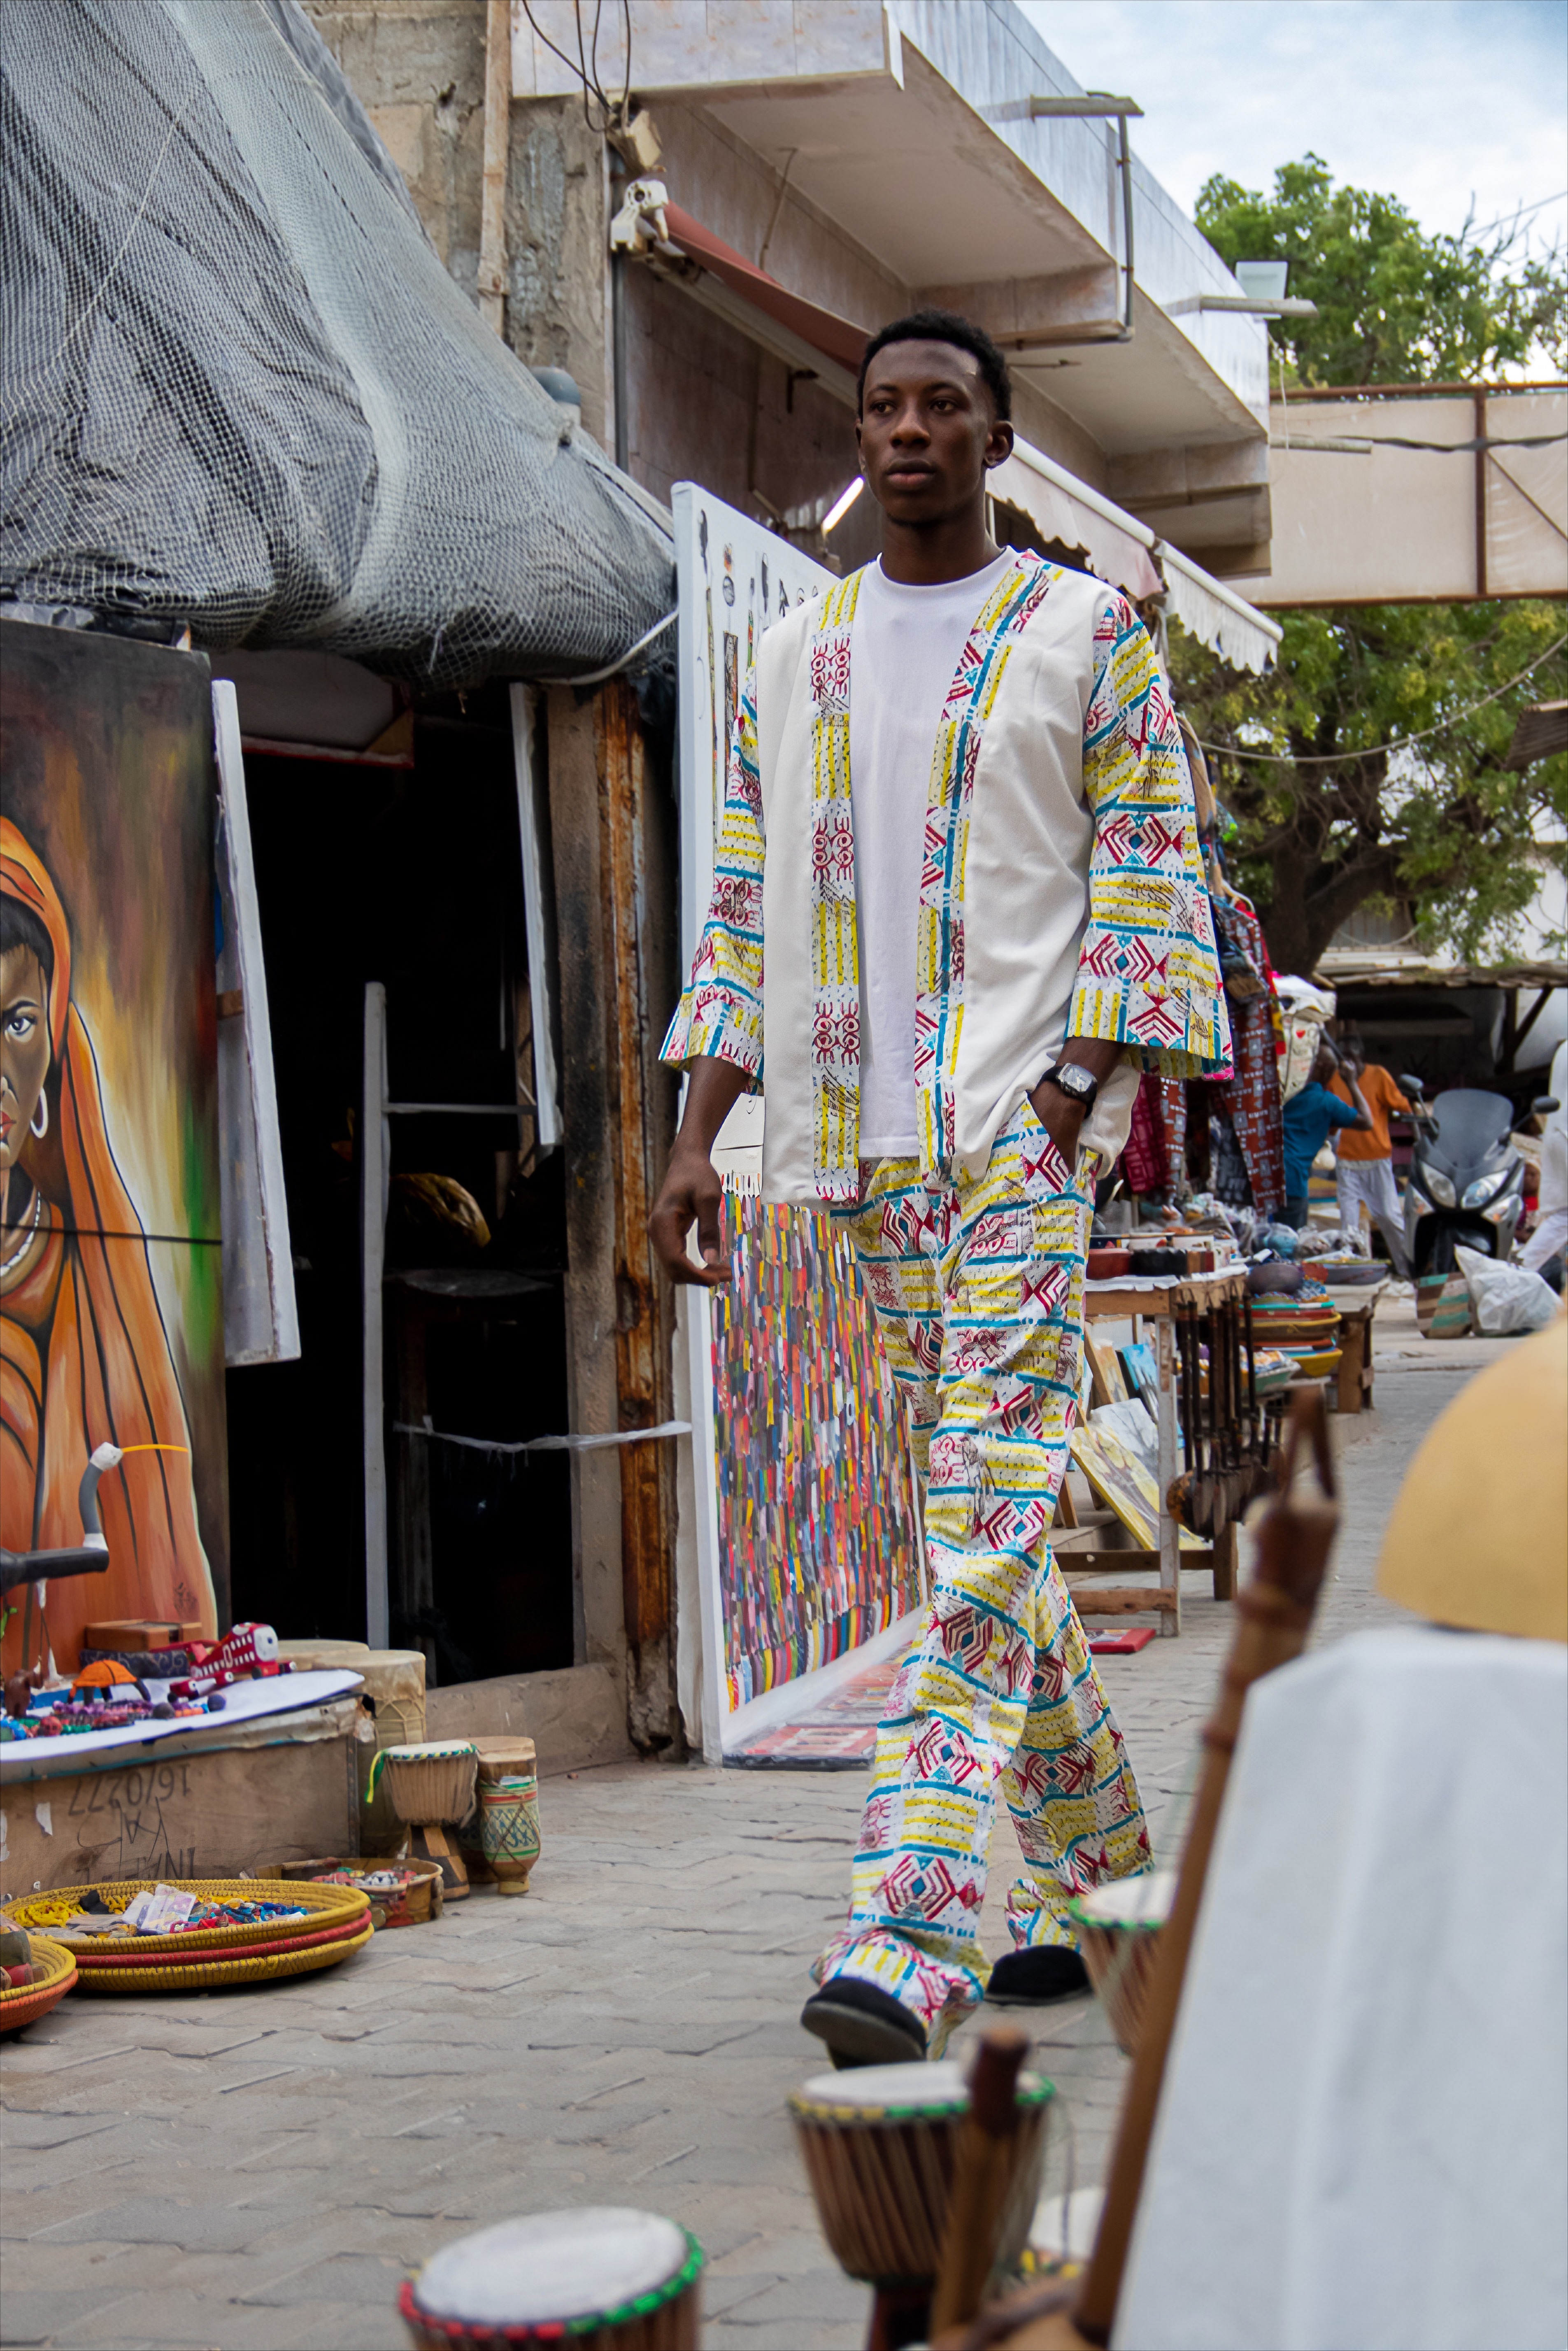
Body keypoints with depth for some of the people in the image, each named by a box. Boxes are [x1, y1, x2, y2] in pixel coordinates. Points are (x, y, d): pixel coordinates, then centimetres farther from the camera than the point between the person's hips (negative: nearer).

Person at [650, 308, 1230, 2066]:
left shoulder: (1085, 635, 6)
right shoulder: (794, 662, 18)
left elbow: (1151, 869, 0)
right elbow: (744, 911, 17)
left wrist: (1080, 1084, -13)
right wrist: (697, 1131, 7)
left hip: (1023, 1117, -5)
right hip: (865, 1132, 5)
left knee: (985, 1506, -16)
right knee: (976, 1506, 9)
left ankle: (906, 1940, -24)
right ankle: (1092, 1869, 24)